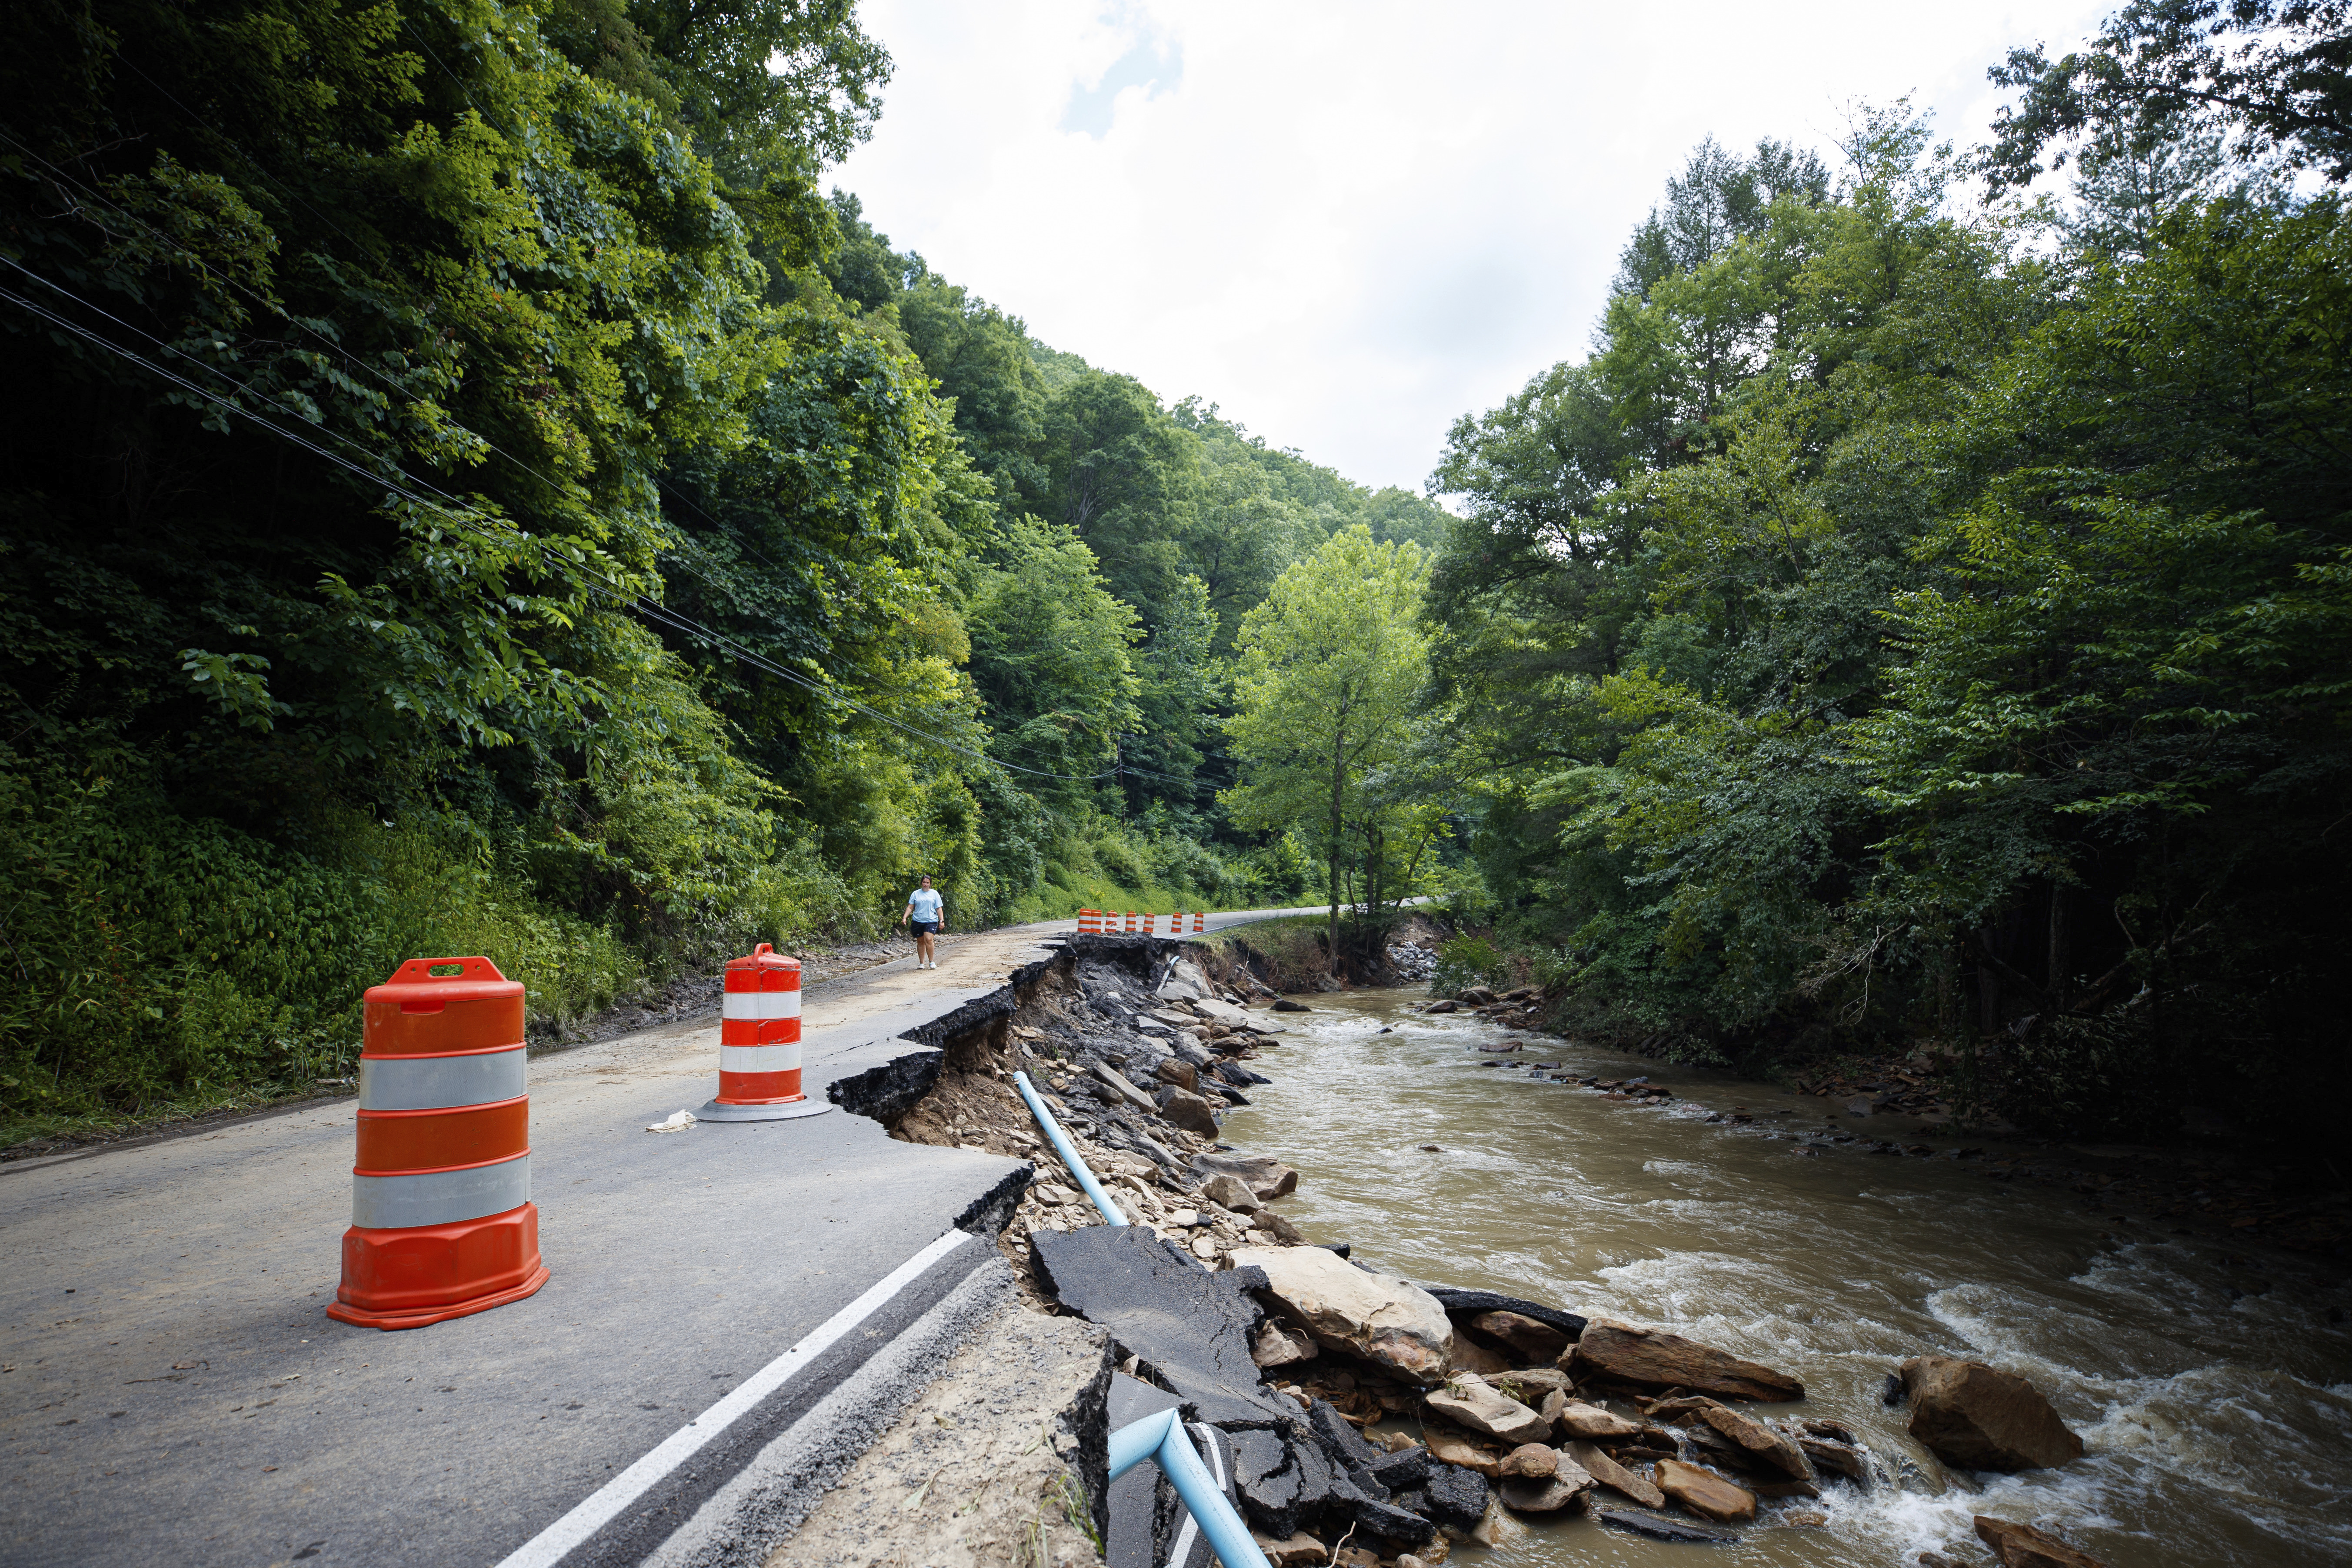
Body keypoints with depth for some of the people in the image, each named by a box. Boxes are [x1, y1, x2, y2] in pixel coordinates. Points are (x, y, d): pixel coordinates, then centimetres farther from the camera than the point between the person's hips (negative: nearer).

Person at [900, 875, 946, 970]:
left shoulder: (934, 894, 8)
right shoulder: (915, 894, 10)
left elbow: (939, 909, 8)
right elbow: (910, 907, 8)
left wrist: (942, 921, 0)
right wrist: (905, 917, -5)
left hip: (931, 921, -2)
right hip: (918, 921, 2)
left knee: (928, 939, -18)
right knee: (920, 942, 6)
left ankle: (932, 962, -9)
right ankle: (921, 963, 15)